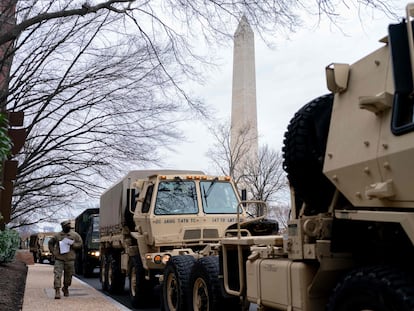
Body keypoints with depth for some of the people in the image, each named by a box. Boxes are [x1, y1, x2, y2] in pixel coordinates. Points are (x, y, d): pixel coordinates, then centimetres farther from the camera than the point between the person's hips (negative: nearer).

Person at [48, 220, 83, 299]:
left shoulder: (75, 235, 5)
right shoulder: (57, 235, 4)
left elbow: (80, 244, 7)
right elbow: (50, 243, 17)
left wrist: (72, 244, -11)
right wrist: (53, 252, 4)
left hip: (70, 259, 1)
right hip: (59, 259, -1)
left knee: (68, 275, 10)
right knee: (57, 275, -11)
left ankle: (65, 288, 33)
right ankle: (57, 291, -7)